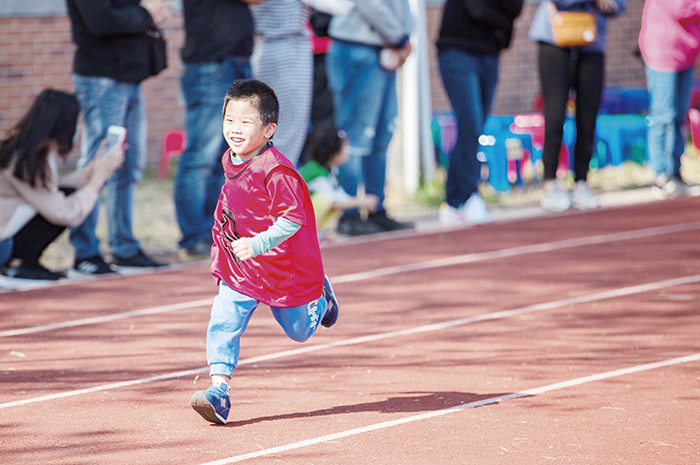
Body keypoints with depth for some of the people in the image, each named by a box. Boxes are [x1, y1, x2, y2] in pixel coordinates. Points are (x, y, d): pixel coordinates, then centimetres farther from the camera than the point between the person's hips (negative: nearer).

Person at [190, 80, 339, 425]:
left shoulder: (276, 171, -26)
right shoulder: (230, 163, 1)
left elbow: (292, 220, -29)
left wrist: (256, 245, -38)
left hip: (285, 272, -6)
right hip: (238, 271, 6)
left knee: (300, 330, 16)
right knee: (223, 325, -13)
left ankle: (321, 298, 47)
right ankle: (218, 390, -16)